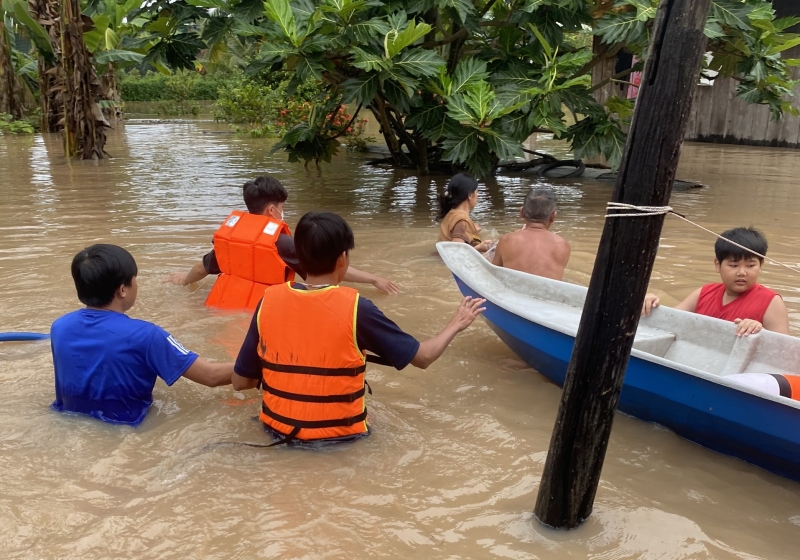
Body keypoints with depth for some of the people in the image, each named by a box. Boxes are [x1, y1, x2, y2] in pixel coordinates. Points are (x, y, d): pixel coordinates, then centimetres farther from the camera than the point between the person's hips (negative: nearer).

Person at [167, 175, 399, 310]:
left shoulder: (229, 231, 6)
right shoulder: (281, 242, -11)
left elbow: (204, 267, 24)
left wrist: (185, 280, 46)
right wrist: (374, 279, -2)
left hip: (222, 306, 6)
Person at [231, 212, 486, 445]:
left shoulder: (269, 300, -11)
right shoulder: (356, 308, -20)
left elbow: (240, 382, -3)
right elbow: (423, 357, -11)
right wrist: (456, 325, 7)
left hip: (278, 429, 3)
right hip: (338, 436, -3)